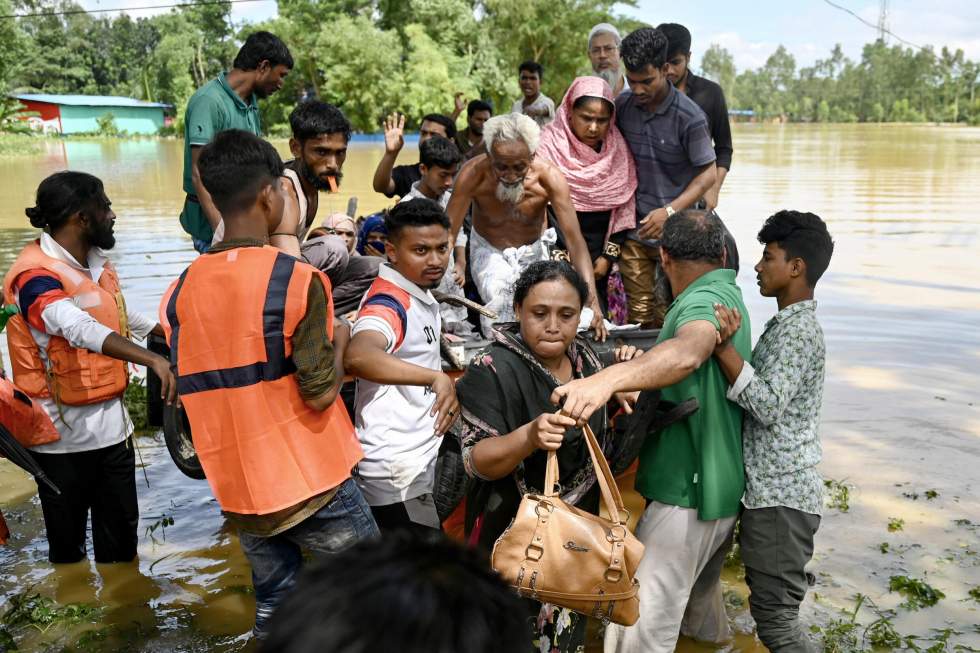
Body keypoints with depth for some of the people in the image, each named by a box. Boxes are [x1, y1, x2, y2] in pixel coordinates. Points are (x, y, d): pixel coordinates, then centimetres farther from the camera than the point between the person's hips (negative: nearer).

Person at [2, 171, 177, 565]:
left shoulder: (97, 262, 7)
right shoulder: (36, 275, -20)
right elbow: (81, 330, -39)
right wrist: (153, 360, -51)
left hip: (112, 421, 7)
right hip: (65, 432, -7)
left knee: (121, 533, 17)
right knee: (68, 544, 9)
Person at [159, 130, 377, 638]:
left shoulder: (180, 291, 0)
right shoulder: (296, 278, -17)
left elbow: (193, 390, 7)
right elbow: (321, 391, -17)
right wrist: (340, 335, -1)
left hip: (238, 487, 6)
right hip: (310, 481, -5)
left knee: (272, 604, 21)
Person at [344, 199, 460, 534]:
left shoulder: (420, 296, 8)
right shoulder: (387, 302, -23)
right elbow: (358, 357, -46)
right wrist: (436, 377, -52)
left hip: (420, 460, 9)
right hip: (396, 474, -9)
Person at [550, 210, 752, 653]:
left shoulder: (705, 300, -18)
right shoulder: (728, 293, 14)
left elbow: (687, 353, -43)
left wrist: (607, 379, -58)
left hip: (686, 491, -10)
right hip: (722, 484, 10)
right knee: (700, 587, 31)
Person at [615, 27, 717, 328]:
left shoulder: (688, 116, -14)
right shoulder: (623, 105, 0)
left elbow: (708, 174, -10)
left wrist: (669, 211, -20)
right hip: (634, 230, 4)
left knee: (668, 320, 2)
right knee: (639, 318, 9)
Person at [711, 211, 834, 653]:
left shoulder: (799, 330, -15)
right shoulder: (786, 323, 16)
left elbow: (768, 405, -24)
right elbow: (758, 392, 14)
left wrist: (723, 349, -29)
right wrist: (726, 345, 4)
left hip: (781, 493, -10)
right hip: (769, 488, 10)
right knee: (770, 608, 19)